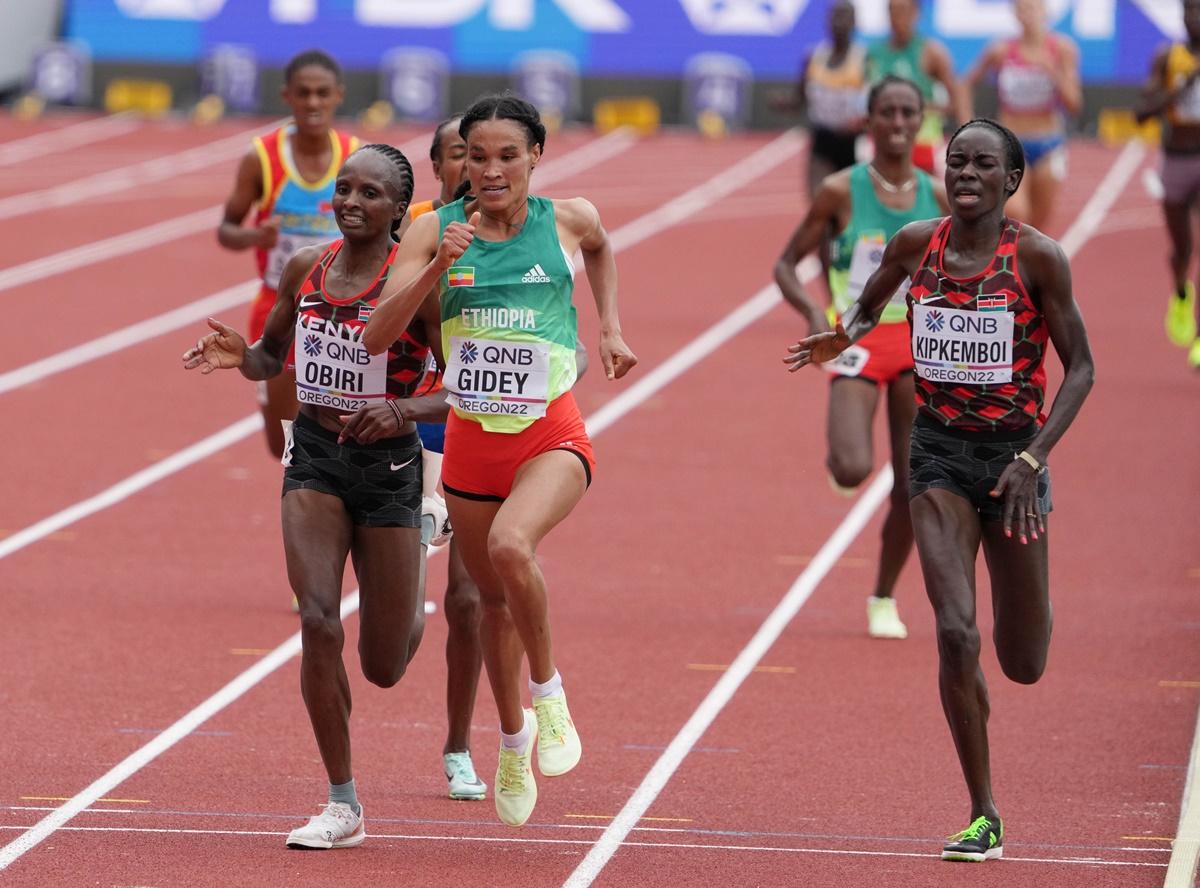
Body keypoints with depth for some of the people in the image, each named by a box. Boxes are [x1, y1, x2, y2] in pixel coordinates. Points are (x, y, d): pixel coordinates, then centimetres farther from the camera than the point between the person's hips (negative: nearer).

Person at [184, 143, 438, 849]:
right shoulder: (306, 269, 0)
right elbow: (272, 359, 15)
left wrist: (404, 412, -30)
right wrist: (239, 355, -7)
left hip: (389, 466, -3)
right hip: (315, 458, 3)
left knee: (384, 669, 6)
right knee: (318, 624, -17)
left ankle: (415, 604, 46)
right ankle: (344, 806, -7)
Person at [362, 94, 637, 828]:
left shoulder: (568, 219, -3)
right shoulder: (435, 231, -5)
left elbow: (601, 246, 24)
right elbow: (375, 338, -14)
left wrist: (611, 327, 16)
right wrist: (440, 267, -25)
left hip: (553, 436, -3)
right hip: (471, 438, 3)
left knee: (510, 545, -32)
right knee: (494, 598, 16)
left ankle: (547, 691, -8)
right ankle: (514, 738, 42)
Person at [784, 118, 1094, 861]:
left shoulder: (1037, 256, -11)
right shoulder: (916, 243, -2)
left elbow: (1081, 367, -7)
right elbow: (868, 309, 18)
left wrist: (1032, 460, -16)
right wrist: (841, 339, -5)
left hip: (1013, 453, -1)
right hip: (939, 451, 1)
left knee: (1024, 665, 8)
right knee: (957, 635, -15)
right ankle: (984, 819, -4)